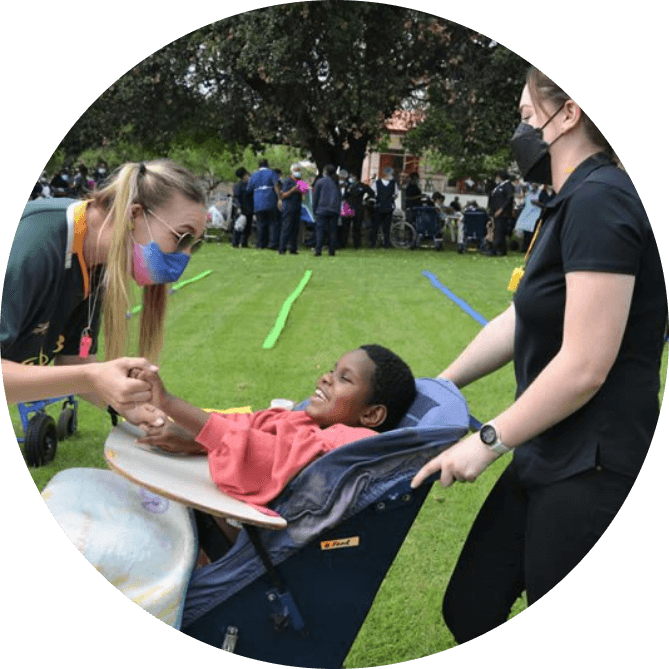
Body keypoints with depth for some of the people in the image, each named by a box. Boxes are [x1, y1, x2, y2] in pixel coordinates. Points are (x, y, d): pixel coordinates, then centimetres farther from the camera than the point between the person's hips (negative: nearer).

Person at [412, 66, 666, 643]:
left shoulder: (600, 201, -19)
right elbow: (518, 322, 19)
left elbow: (584, 366, -23)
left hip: (591, 474, -9)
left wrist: (489, 440, -14)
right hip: (550, 462, 9)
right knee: (470, 608, 15)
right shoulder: (577, 203, 14)